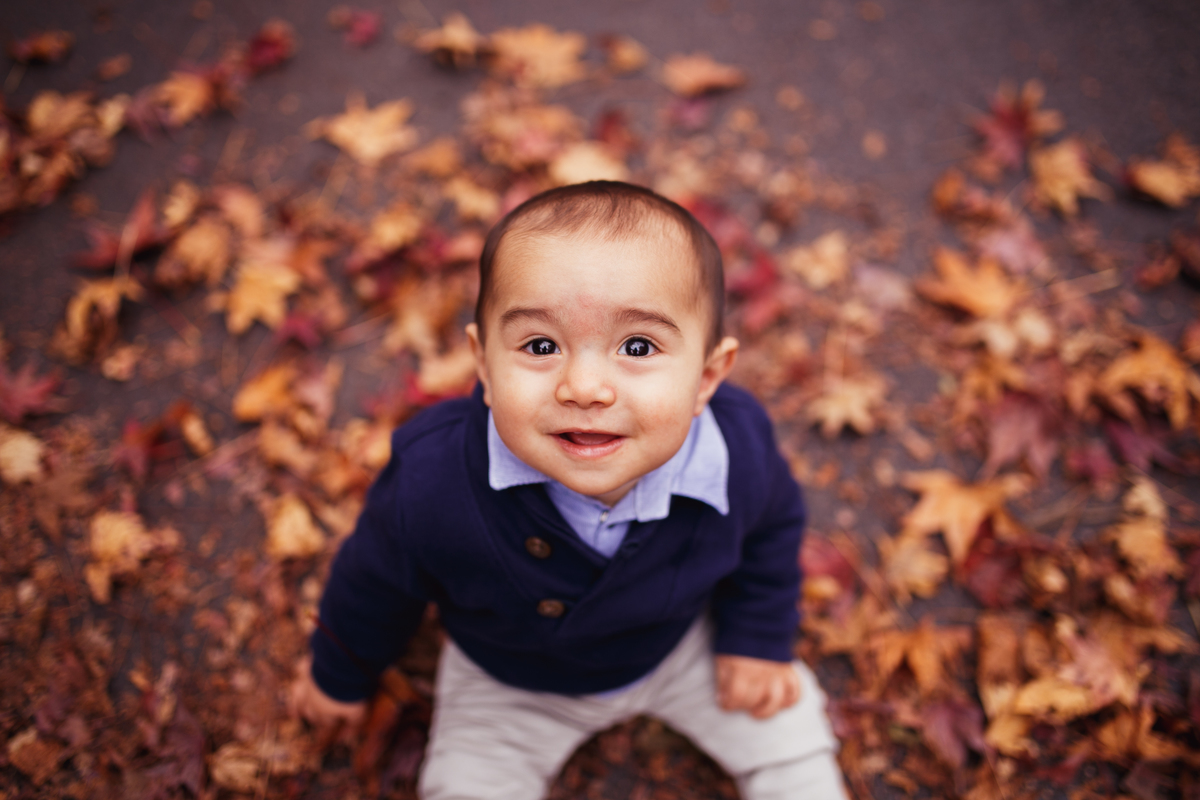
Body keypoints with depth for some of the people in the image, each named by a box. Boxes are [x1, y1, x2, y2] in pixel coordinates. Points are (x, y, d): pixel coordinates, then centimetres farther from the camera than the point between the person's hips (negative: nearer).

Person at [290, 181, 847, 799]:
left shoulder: (740, 456, -32)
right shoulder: (432, 483, -39)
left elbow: (772, 527, -5)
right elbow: (375, 581, -15)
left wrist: (758, 638, 0)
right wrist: (341, 672, 2)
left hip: (685, 643, 2)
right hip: (508, 684, -1)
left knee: (791, 739, 7)